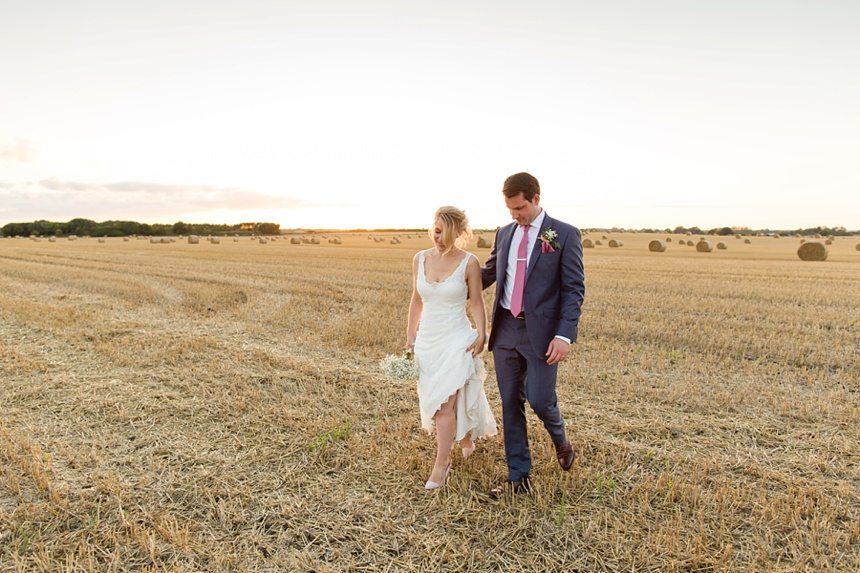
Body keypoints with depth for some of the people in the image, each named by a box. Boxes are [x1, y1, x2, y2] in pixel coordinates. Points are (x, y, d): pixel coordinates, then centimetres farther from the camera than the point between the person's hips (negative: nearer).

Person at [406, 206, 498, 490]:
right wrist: (410, 338, 11)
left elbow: (476, 302, -4)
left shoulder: (469, 262, -10)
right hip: (427, 339, 5)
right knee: (434, 400, 16)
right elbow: (416, 300, 9)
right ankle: (466, 437, 44)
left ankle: (441, 464, 9)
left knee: (445, 402, -7)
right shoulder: (420, 259, 1)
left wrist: (481, 334, -17)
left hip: (457, 339, -5)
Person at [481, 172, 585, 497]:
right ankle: (519, 477, 23)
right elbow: (488, 273, 21)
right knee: (511, 405, 9)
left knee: (540, 400, -5)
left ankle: (560, 440, 32)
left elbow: (574, 289, -8)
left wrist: (565, 336, -17)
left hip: (541, 332, -5)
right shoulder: (504, 234, 10)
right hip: (505, 330, 5)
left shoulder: (565, 235, -5)